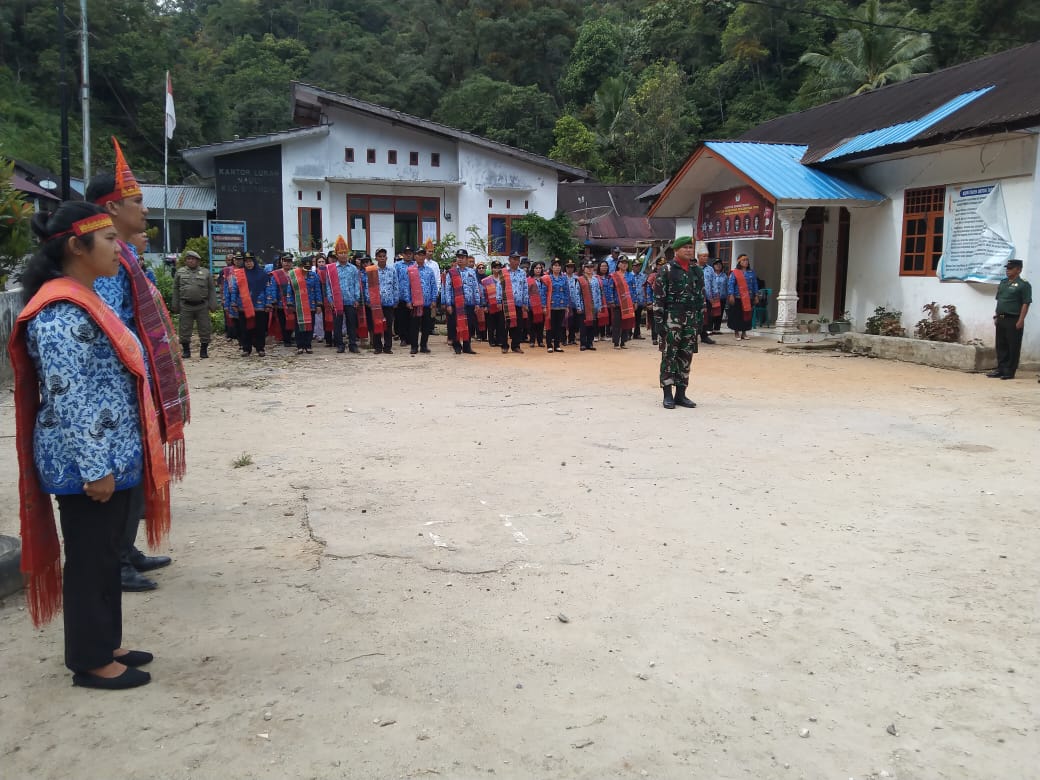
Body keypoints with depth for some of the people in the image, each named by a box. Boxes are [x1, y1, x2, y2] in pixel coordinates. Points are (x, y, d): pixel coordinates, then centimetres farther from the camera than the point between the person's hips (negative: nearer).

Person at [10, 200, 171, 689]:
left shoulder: (84, 302, 12)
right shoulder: (61, 311, -19)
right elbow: (66, 398, -23)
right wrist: (94, 467, -22)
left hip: (111, 456, 10)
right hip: (86, 463, -10)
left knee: (105, 554, 18)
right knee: (90, 558, 3)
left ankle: (104, 645, 31)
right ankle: (90, 661, 18)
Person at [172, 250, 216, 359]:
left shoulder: (205, 272, 7)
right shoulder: (180, 272, 9)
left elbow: (211, 289, 6)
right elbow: (176, 289, 11)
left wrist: (213, 304, -1)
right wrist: (175, 305, 6)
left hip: (202, 306, 0)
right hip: (186, 306, 1)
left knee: (205, 329, 2)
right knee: (185, 329, 4)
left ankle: (204, 350, 13)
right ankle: (186, 350, 15)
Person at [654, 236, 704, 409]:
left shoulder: (697, 270, 12)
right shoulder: (666, 270, -5)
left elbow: (701, 296, 16)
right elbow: (658, 298, -7)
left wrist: (700, 319, 10)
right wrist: (659, 321, -11)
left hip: (691, 320, 5)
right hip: (672, 318, -5)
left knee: (686, 356, 7)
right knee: (669, 356, -3)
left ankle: (681, 394, 15)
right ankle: (668, 395, 2)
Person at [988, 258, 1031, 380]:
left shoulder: (1023, 285, -8)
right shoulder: (1003, 283, 15)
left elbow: (1026, 304, -13)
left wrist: (1021, 320, -18)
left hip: (1013, 320, -7)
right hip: (1001, 320, 7)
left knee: (1013, 347, -2)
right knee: (1001, 346, 11)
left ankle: (1009, 372, 2)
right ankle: (1000, 370, 19)